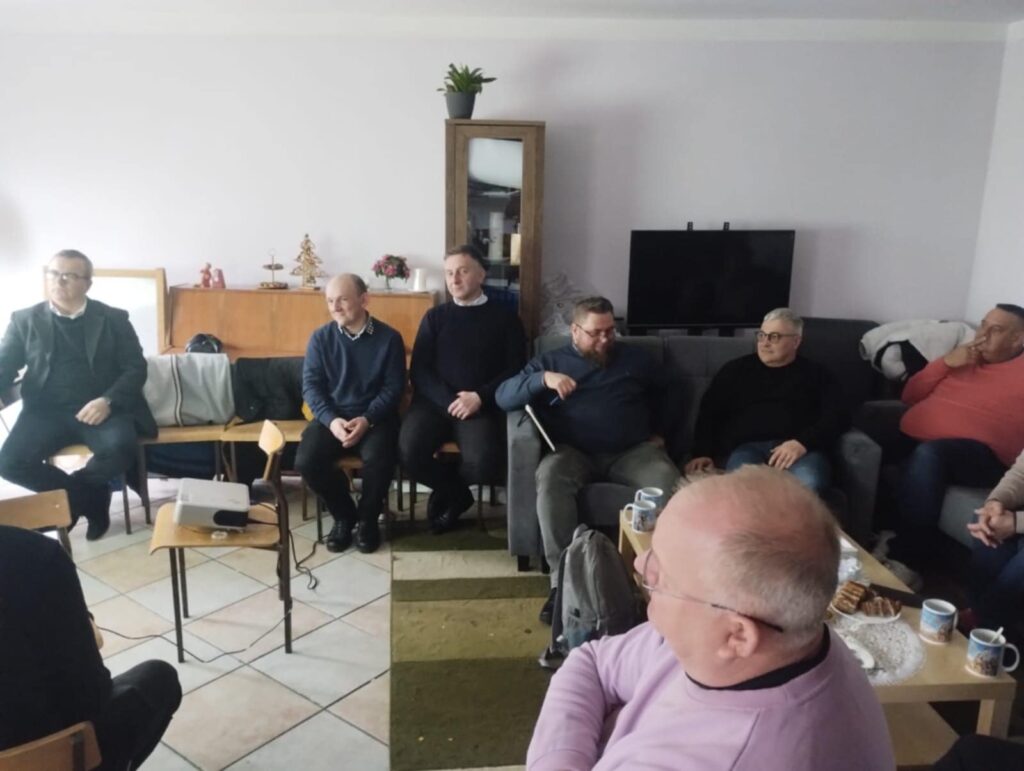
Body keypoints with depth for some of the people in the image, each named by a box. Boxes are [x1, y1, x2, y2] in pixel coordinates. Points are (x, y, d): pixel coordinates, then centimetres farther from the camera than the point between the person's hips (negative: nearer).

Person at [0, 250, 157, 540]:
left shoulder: (113, 319, 8)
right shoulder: (25, 320, 13)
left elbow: (136, 368, 2)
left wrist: (108, 401, -16)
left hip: (101, 410, -2)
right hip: (46, 411, 2)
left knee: (120, 448, -32)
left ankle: (72, 496, 1)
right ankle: (92, 497, -2)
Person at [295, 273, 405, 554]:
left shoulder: (389, 338, -3)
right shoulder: (320, 338, 2)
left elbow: (393, 388, -4)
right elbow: (311, 385, -1)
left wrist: (367, 420, -19)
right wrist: (331, 420, -19)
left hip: (374, 417, -2)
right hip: (331, 417, 2)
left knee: (379, 459, -32)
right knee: (306, 461, -24)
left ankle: (367, 518, -1)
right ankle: (344, 515, 5)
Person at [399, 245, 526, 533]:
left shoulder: (505, 318, 12)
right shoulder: (435, 316, 16)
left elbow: (516, 370, 4)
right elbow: (419, 371, 6)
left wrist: (480, 397, -13)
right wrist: (449, 401, -12)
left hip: (481, 406, -1)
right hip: (435, 401, 2)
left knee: (484, 464, -30)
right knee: (409, 453, -28)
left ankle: (446, 488, 8)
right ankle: (457, 493, 5)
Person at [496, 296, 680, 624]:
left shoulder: (635, 358, 20)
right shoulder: (550, 361, 13)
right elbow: (503, 397, 1)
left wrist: (656, 431, 10)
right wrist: (543, 379, -16)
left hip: (632, 451, 1)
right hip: (574, 452, -1)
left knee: (672, 485, -31)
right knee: (550, 478, -36)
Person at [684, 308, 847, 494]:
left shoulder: (815, 374, 21)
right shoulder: (737, 369, 24)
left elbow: (837, 415, 6)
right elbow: (709, 413, 20)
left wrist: (803, 443, -13)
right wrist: (703, 453, 3)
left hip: (798, 448, 0)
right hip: (746, 447, 0)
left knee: (808, 483, -37)